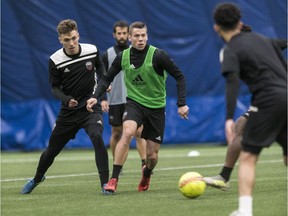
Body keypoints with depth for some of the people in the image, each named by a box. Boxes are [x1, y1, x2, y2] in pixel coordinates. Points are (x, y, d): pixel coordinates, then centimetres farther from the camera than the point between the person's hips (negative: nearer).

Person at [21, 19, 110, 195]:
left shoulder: (92, 50, -8)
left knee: (97, 137, -30)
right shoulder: (55, 60, -12)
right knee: (52, 150, 11)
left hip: (91, 106, -1)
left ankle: (105, 183, -24)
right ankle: (37, 179, 42)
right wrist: (66, 99, -24)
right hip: (68, 111, 1)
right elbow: (55, 88, -5)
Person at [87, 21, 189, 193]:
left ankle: (147, 173, 41)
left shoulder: (158, 55, -14)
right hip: (134, 103, 1)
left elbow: (179, 76, -8)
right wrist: (96, 96, -7)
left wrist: (182, 103, -14)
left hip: (156, 107, -1)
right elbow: (107, 78, 9)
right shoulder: (123, 57, -4)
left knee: (152, 155, 2)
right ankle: (114, 180, -29)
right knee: (127, 133, -31)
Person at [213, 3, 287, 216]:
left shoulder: (231, 51, -1)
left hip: (267, 100, -6)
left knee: (248, 157, -3)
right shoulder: (261, 38, 19)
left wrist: (229, 118, -24)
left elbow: (232, 84, -17)